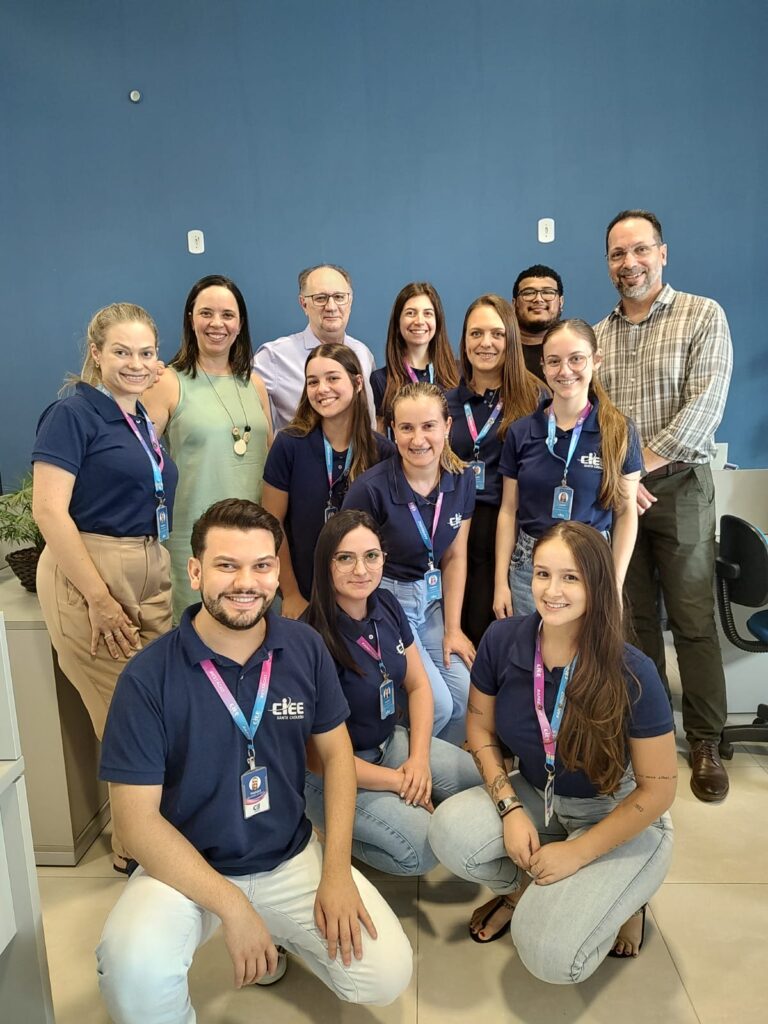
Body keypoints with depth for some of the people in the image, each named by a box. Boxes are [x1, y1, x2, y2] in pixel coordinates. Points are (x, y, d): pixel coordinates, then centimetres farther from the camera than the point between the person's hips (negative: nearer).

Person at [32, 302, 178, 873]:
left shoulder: (144, 421, 14)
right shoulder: (73, 414, -9)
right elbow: (49, 510, -17)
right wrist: (100, 600, -19)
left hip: (150, 578, 7)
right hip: (88, 578, -7)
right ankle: (134, 850, 22)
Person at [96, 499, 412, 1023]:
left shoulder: (306, 648, -7)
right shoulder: (149, 676, -17)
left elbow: (335, 751, 3)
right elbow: (139, 817, -15)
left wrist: (337, 871, -6)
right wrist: (232, 907, -21)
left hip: (292, 857, 4)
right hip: (186, 866, -3)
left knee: (388, 976, -8)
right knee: (134, 974, -32)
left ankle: (277, 933, 19)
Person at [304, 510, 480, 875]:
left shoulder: (386, 605, -5)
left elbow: (418, 685, 7)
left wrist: (419, 758, -8)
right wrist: (400, 782, -14)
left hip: (389, 742, 7)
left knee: (480, 779, -5)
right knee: (421, 849, -22)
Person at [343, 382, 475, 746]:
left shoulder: (462, 479, -3)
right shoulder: (371, 487, -19)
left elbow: (455, 557, 5)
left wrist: (453, 629, 3)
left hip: (434, 599, 5)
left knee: (466, 695, -11)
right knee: (437, 704, -16)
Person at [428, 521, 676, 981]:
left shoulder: (632, 673, -26)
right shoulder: (503, 641, -17)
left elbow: (658, 788, -16)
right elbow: (481, 728, -1)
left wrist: (577, 853, -15)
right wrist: (510, 809, -13)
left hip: (619, 817, -3)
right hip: (537, 797, 4)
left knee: (550, 955, -21)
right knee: (451, 831, -25)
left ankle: (618, 898, 11)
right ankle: (527, 887, 7)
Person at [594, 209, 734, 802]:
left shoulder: (703, 317, 1)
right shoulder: (595, 337, 12)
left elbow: (706, 401, -11)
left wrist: (644, 464, -16)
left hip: (679, 487, -3)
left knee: (694, 621, 0)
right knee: (635, 617, 9)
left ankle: (706, 743, 12)